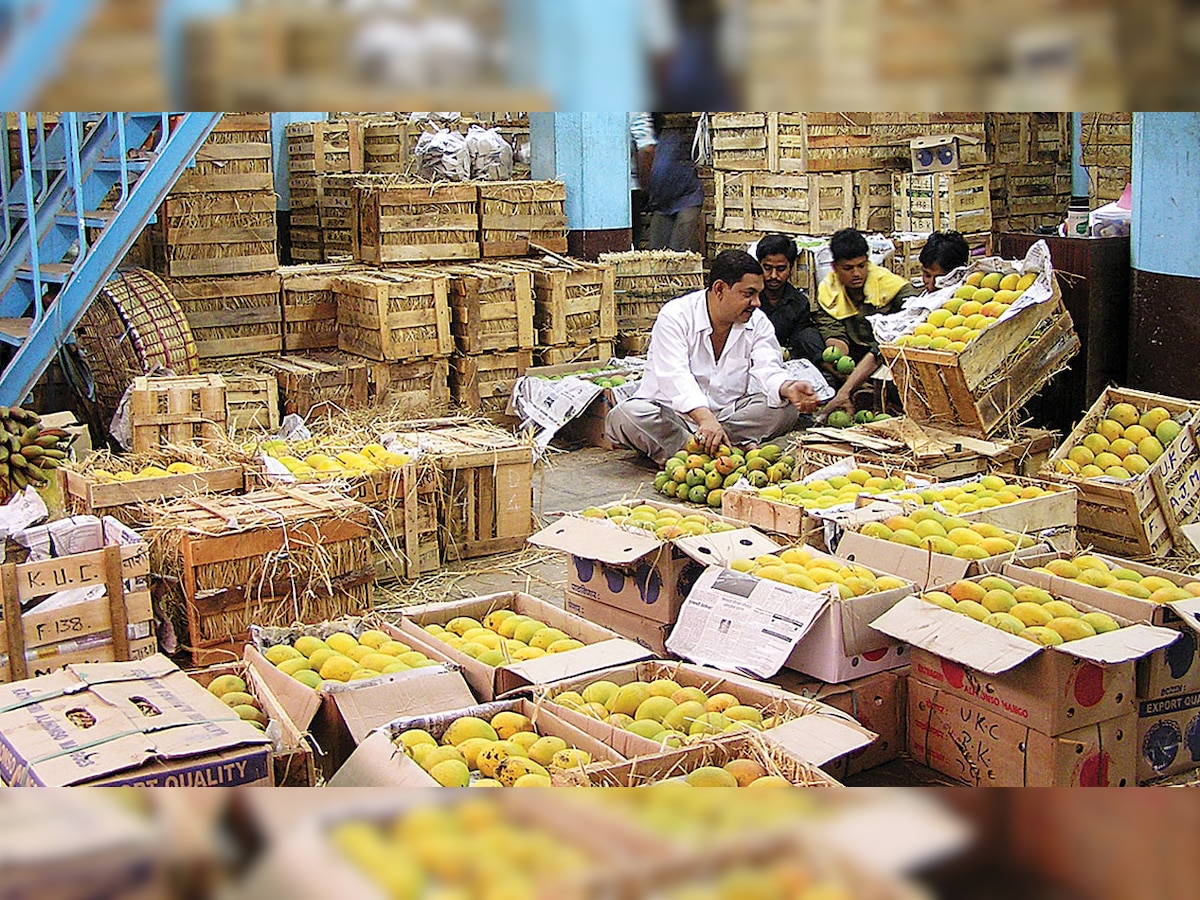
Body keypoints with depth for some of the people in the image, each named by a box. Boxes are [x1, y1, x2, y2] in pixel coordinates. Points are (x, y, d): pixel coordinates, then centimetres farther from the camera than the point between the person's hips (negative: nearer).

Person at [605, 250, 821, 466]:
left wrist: (788, 388, -37)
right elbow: (675, 377, -28)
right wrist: (705, 418, -46)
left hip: (729, 412, 4)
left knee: (786, 408, -18)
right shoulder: (675, 316, -14)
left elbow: (767, 370, -12)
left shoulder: (758, 322, 2)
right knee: (627, 416, -33)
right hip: (673, 411, -4)